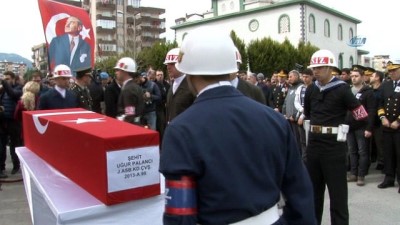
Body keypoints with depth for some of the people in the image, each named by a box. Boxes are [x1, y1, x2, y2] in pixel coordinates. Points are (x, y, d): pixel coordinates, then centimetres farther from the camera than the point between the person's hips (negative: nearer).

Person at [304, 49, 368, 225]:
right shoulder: (311, 89, 6)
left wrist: (341, 127, -3)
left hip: (334, 145, -6)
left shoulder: (342, 89, -11)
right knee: (313, 188, 16)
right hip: (313, 143, 6)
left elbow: (362, 116, -12)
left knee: (337, 191, 2)